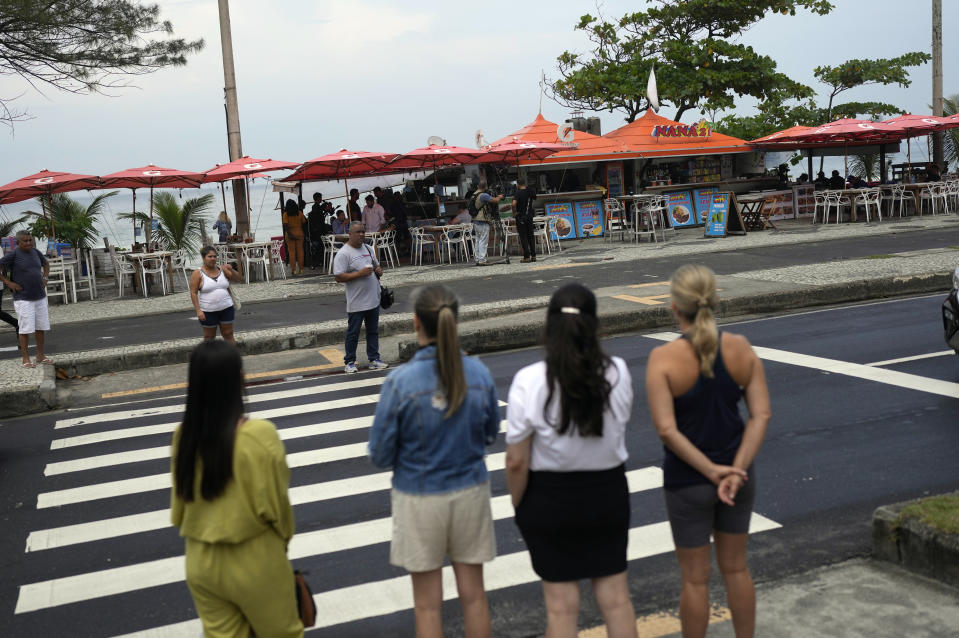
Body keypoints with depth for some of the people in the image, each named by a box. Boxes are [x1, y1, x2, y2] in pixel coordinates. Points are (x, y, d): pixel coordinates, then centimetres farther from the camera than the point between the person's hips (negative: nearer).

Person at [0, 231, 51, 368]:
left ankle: (40, 355, 19)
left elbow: (46, 264, 26)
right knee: (25, 329, -4)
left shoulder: (35, 252, 8)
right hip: (23, 299, -6)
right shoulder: (13, 255, -9)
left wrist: (45, 278, 12)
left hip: (40, 297, 6)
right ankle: (25, 359, 4)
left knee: (41, 327, 9)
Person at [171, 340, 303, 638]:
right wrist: (284, 538, 6)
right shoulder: (259, 435, -24)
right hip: (253, 561, -4)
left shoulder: (184, 435, -9)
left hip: (200, 562, 5)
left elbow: (179, 501, 3)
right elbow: (275, 503, -14)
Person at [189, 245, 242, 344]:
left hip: (226, 309, 3)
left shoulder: (222, 269, 3)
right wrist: (198, 310, -16)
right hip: (208, 311, -3)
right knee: (209, 337, 8)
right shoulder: (198, 273, -7)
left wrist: (231, 270, -16)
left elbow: (238, 278, 4)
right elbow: (193, 293, -9)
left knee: (228, 334, 8)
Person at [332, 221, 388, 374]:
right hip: (356, 303, -7)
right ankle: (350, 362, 13)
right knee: (353, 333, 2)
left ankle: (374, 360, 21)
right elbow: (338, 277, -18)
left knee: (373, 331, 13)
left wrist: (379, 270, 1)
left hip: (374, 300, 7)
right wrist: (360, 274, -22)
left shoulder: (368, 249, 12)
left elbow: (376, 265, 25)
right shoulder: (343, 253, -12)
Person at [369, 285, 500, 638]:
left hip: (420, 499, -3)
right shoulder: (479, 373, -11)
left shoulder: (400, 381, -21)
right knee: (473, 593, 18)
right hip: (470, 490, 3)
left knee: (428, 604, 13)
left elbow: (380, 455, -12)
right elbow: (490, 434, 4)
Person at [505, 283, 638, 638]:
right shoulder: (618, 373, -12)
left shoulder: (529, 381, -20)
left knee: (562, 604, 12)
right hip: (607, 492, 2)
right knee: (615, 595, 19)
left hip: (550, 499, -2)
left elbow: (517, 461, -16)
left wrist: (518, 506, 1)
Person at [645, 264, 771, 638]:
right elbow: (761, 414, -10)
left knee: (695, 578, 13)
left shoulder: (664, 358, -19)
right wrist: (736, 470, -15)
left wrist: (711, 471, -18)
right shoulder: (741, 348, -7)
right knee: (736, 568, 21)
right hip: (738, 475, 3)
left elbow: (667, 429, -24)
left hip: (688, 482, -3)